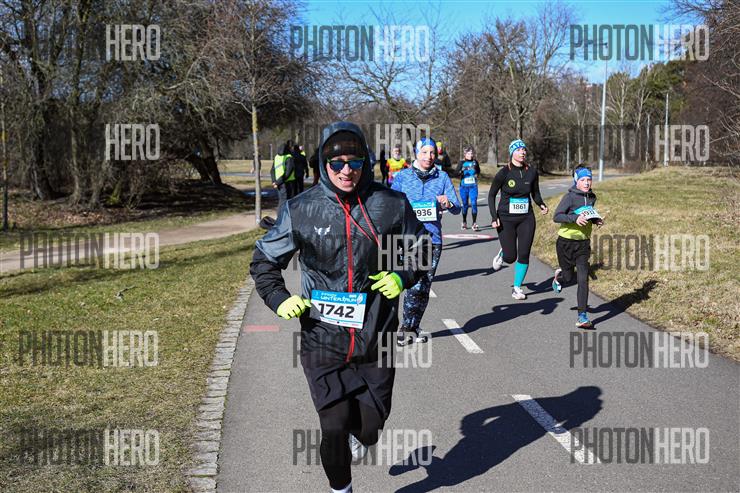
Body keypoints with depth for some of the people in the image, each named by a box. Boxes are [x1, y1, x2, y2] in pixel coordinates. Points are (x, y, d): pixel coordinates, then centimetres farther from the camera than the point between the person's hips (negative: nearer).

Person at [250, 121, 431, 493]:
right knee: (334, 428, -2)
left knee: (370, 426, 9)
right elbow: (264, 260, 8)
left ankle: (357, 431, 49)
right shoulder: (301, 209, -5)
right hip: (323, 339, -1)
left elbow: (421, 248, 13)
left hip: (375, 336, 1)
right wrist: (279, 299, -7)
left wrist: (403, 277, -6)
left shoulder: (391, 205, -4)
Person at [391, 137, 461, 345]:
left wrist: (448, 204, -17)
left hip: (433, 238, 3)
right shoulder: (402, 176, 5)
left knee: (425, 287, 8)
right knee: (415, 284, -14)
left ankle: (413, 328, 24)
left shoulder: (442, 177, 8)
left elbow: (457, 209, 5)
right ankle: (406, 327, 3)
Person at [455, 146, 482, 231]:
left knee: (474, 203, -10)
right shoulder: (461, 162, 1)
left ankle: (474, 224, -9)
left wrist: (477, 175, 2)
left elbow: (478, 171, 23)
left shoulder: (475, 162, 7)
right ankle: (464, 223, 23)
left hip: (473, 186, 0)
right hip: (463, 186, 0)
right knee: (465, 204, 8)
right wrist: (461, 171, -27)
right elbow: (457, 173, -8)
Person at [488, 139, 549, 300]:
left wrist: (541, 205, -7)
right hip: (506, 219, -3)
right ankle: (502, 254, 37)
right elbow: (491, 195, -2)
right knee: (510, 257, 0)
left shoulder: (532, 172, 0)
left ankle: (517, 288, 15)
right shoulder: (503, 173, -10)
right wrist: (494, 217, -11)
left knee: (524, 255, 0)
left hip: (526, 218, 3)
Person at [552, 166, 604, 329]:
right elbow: (556, 217, -20)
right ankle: (559, 276, 49)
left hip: (584, 243, 4)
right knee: (568, 277, 10)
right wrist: (575, 219, -33)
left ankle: (582, 317, -4)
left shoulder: (592, 197, 4)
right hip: (566, 241, -3)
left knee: (583, 279, -7)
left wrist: (596, 220, 2)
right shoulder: (570, 197, -14)